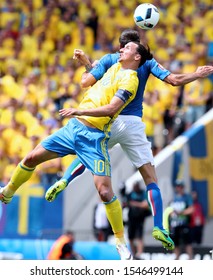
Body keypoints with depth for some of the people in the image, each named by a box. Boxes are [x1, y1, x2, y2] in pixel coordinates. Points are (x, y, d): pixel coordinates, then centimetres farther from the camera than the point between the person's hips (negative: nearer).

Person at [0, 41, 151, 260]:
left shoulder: (129, 79, -11)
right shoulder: (115, 67, 13)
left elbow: (111, 108, -24)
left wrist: (79, 111, -30)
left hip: (93, 136, -8)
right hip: (74, 126, 8)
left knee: (105, 191, -16)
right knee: (32, 158, 8)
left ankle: (121, 244, -3)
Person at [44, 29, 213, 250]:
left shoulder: (108, 60, 6)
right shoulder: (146, 63, 6)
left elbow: (86, 83, -3)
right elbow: (173, 80, -1)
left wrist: (87, 65, 16)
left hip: (108, 122, 1)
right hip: (134, 124, -1)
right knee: (151, 180, 3)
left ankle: (63, 182, 1)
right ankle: (158, 227, -10)